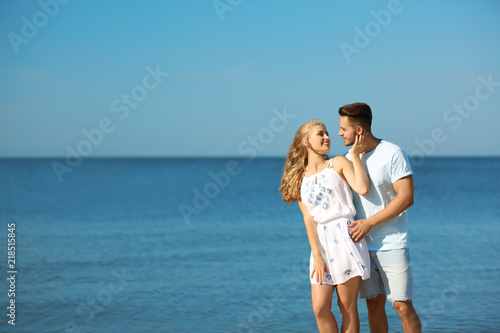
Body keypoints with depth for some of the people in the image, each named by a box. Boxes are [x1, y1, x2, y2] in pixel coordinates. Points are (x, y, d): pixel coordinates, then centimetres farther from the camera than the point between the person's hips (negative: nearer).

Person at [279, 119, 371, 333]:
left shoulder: (338, 164, 5)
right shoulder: (299, 178, 11)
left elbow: (363, 189, -12)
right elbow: (308, 218, 2)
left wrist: (356, 155, -6)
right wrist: (317, 255, -7)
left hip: (345, 237, -2)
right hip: (320, 242, 3)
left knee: (348, 307, -1)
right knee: (320, 308, -4)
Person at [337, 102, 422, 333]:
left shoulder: (392, 154, -9)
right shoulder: (349, 158, 10)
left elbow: (406, 197, -14)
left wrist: (369, 222, -16)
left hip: (392, 244, -5)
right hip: (363, 245, 5)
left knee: (402, 305, -6)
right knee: (374, 304, 6)